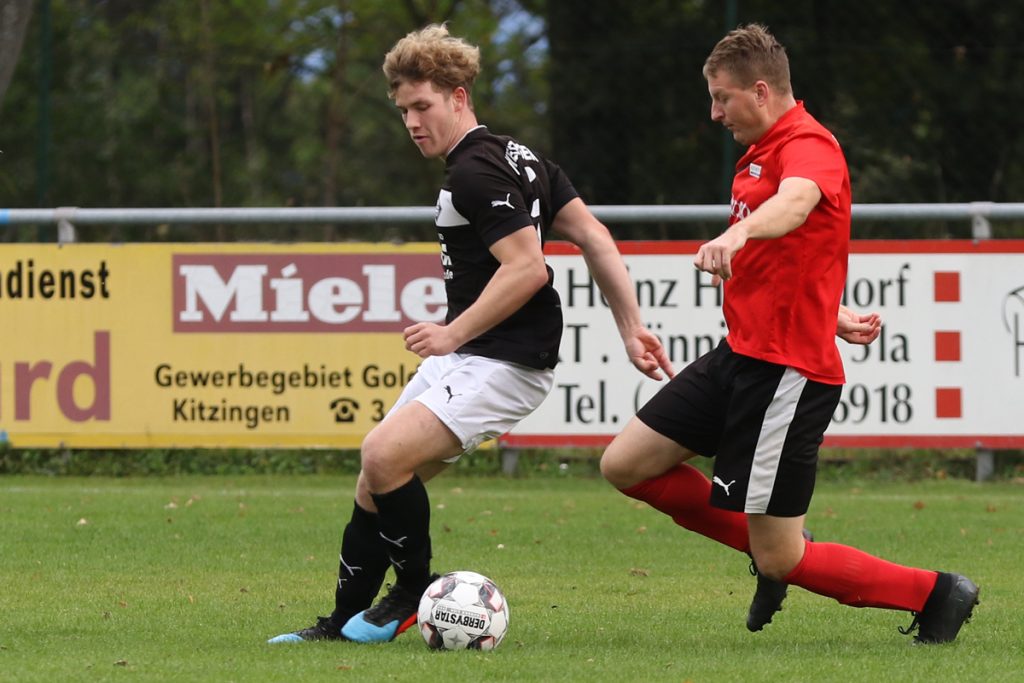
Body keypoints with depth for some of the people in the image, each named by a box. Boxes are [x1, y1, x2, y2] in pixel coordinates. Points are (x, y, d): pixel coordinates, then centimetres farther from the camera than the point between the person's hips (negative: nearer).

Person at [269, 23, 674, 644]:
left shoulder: (475, 173, -16)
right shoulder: (518, 156, 14)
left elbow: (527, 267, -24)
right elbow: (594, 238, 12)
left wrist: (453, 334, -18)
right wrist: (632, 329, 10)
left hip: (505, 361, -11)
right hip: (463, 357, 11)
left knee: (385, 454, -22)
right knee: (378, 480, 9)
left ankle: (414, 594, -4)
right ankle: (344, 622, 17)